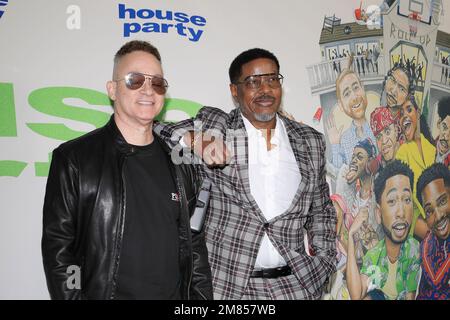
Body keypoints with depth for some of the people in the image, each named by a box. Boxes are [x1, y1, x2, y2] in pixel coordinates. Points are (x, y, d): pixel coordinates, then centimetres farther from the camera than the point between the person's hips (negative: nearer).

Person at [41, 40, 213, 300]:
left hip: (176, 293, 4)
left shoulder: (179, 162, 5)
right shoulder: (74, 159, -8)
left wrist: (202, 296, 2)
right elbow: (58, 249, -9)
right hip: (104, 293, -3)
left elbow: (195, 243, 7)